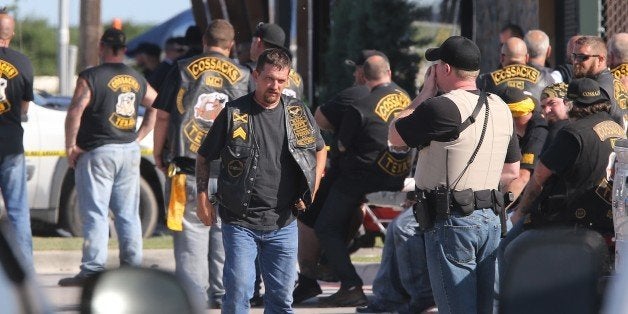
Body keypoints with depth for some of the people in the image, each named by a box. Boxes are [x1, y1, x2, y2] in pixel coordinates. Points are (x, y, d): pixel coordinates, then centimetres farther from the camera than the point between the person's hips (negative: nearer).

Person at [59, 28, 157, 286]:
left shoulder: (91, 77, -10)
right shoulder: (137, 80, 10)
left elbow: (75, 111, -19)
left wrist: (71, 146, -10)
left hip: (97, 151, -6)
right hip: (130, 152, 6)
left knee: (95, 213, -5)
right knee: (128, 214, 11)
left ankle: (92, 270, -8)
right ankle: (132, 267, 12)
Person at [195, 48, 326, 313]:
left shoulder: (298, 113, 5)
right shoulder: (234, 113, -4)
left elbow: (320, 150, 23)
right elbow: (204, 157, 6)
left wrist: (311, 192, 12)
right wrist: (202, 197, -1)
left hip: (283, 224, 3)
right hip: (240, 222, -3)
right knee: (238, 292, -10)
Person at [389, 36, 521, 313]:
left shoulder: (443, 107, -16)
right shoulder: (500, 108, 11)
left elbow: (394, 136, -3)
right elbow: (512, 171, 18)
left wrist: (425, 92, 3)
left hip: (451, 220, -8)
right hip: (490, 217, 8)